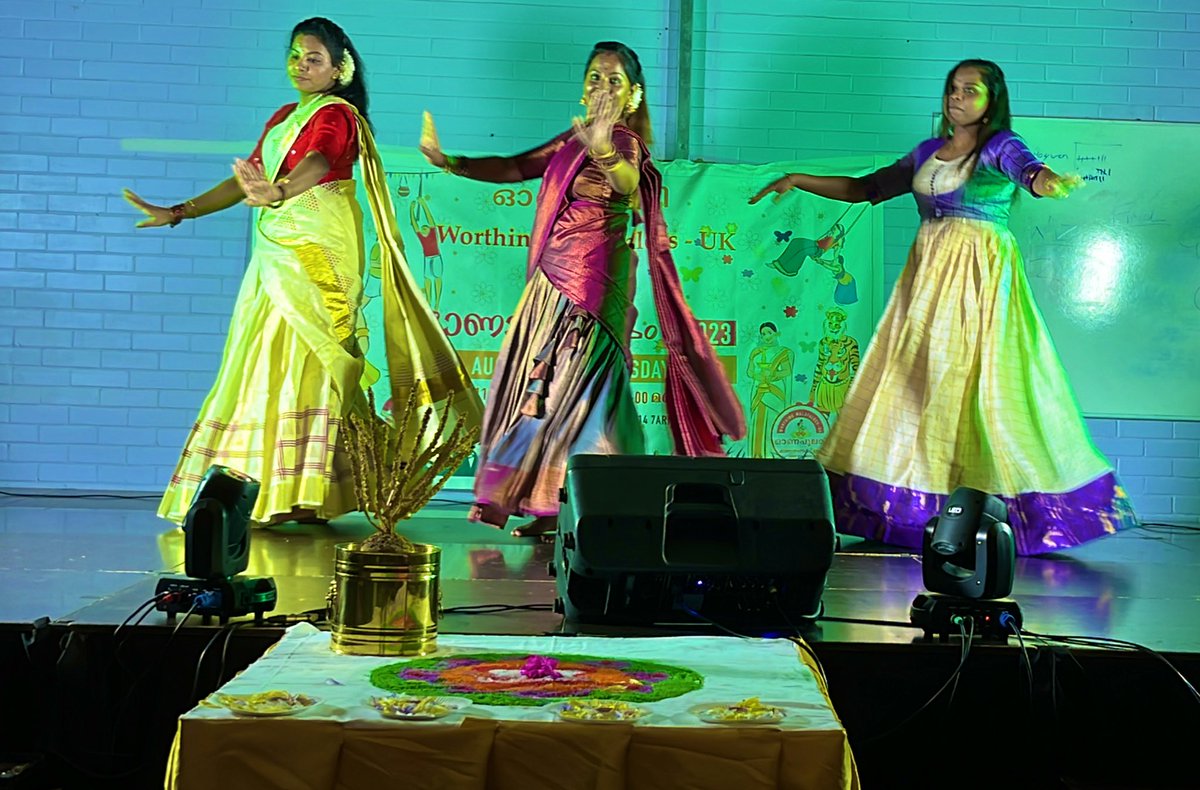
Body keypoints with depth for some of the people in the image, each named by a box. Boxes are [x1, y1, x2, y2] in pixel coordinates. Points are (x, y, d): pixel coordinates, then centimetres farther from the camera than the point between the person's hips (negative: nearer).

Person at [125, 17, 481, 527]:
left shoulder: (337, 114, -6)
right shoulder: (284, 117, 20)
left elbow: (317, 164, -28)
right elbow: (246, 180, 23)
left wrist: (278, 192, -49)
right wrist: (177, 213, 19)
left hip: (316, 251, -8)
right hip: (276, 250, 8)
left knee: (301, 359, -13)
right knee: (264, 364, 6)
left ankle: (304, 496, -13)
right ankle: (259, 489, 10)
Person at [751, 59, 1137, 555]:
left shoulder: (1001, 146, 1)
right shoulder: (927, 153, 17)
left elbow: (1030, 171, -21)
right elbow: (864, 188, 25)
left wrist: (1049, 181, -45)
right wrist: (798, 180, 19)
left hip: (982, 280, -6)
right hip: (928, 275, 6)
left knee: (980, 382, -11)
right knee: (913, 381, 1)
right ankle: (914, 510, 6)